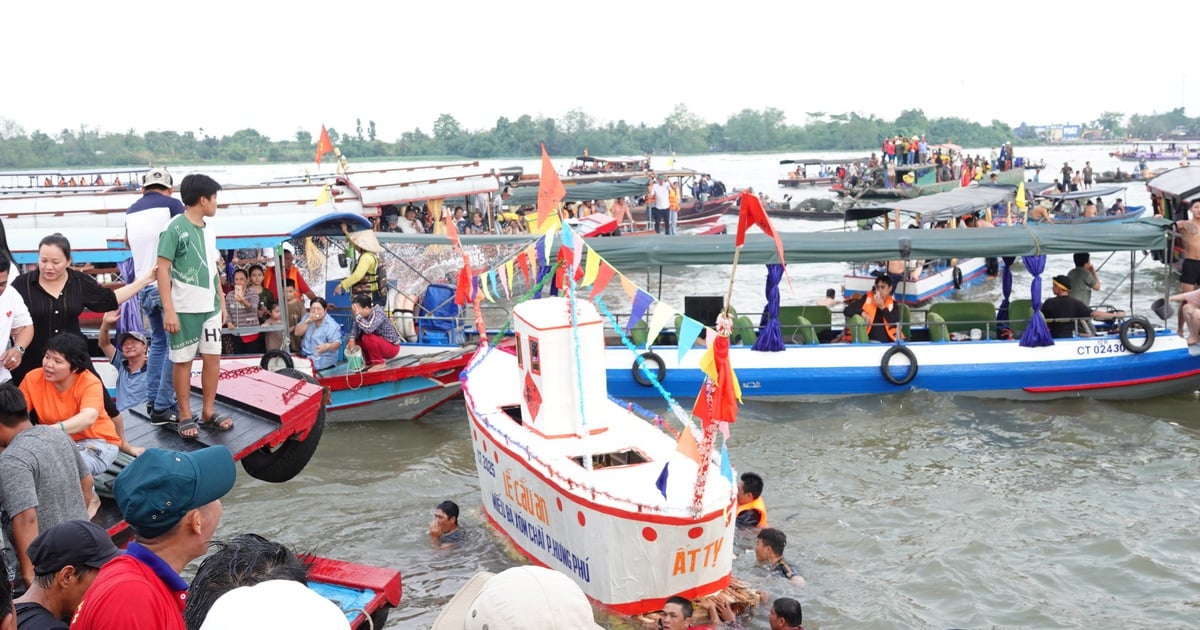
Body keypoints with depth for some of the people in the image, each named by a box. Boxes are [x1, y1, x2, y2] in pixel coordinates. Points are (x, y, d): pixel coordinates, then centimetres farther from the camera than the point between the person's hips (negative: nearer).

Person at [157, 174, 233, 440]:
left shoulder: (208, 231, 11)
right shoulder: (175, 228, -10)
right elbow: (163, 269, -13)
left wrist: (222, 301, 16)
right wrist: (168, 310, -17)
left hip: (210, 307, 7)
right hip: (184, 308, -7)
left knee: (212, 356, 7)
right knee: (183, 360, 4)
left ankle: (208, 412, 19)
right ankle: (185, 416, 13)